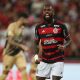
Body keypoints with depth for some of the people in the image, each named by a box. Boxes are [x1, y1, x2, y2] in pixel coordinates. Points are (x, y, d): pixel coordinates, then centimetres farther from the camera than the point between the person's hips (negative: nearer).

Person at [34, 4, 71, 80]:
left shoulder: (61, 26, -6)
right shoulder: (39, 27, 2)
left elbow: (68, 40, 2)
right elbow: (36, 43, 12)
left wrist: (64, 46, -20)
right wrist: (36, 56, -3)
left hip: (58, 60, -3)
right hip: (44, 60, 3)